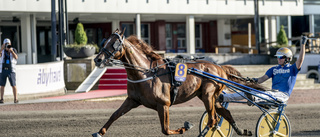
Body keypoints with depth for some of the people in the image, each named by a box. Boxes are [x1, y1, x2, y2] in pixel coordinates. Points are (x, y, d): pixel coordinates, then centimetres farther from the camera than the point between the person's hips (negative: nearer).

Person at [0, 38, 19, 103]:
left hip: (11, 70, -2)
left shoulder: (13, 50, 2)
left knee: (13, 85, -9)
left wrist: (11, 51, -31)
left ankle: (15, 99, -5)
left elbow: (16, 57, -16)